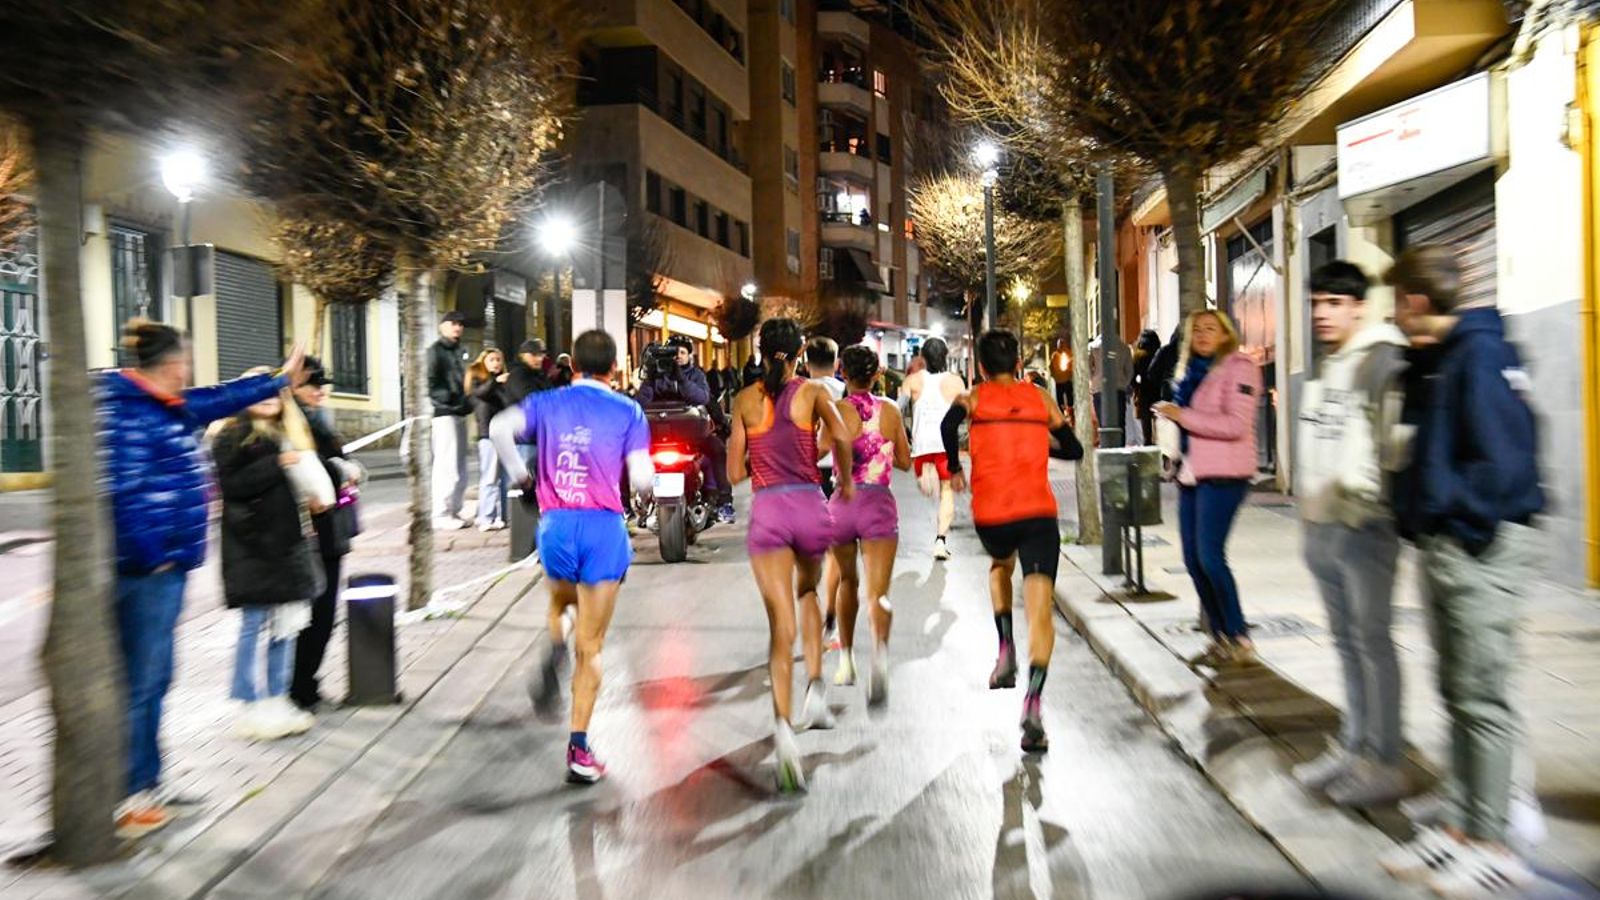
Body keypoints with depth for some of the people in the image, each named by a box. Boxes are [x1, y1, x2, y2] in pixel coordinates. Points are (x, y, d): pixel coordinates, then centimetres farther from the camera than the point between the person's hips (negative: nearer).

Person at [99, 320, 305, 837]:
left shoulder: (169, 407, 13)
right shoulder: (126, 411, -15)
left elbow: (223, 398, 29)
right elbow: (123, 491, -22)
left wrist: (282, 378, 39)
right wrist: (151, 556, -18)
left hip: (166, 565, 10)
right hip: (147, 568, -10)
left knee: (152, 679, 15)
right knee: (140, 682, -3)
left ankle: (143, 785, 26)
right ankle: (127, 799, 6)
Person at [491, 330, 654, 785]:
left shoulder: (546, 403, 10)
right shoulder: (628, 411, 4)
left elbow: (500, 428, -9)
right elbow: (642, 479, -5)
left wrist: (520, 476, 4)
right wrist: (647, 478, 18)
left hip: (555, 524, 2)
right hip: (605, 528, -2)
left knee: (559, 605, 32)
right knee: (591, 646, 4)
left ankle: (555, 652, 1)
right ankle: (579, 749, 1)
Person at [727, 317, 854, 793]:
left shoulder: (745, 400, 6)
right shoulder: (813, 393, 4)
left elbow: (734, 473, 5)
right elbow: (841, 438, -13)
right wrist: (846, 481, 4)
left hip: (767, 510, 0)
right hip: (810, 507, 1)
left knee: (782, 625, -2)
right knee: (807, 593, 29)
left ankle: (783, 725, -21)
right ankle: (815, 688, 16)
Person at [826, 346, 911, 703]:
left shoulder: (837, 409, -2)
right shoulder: (890, 411, 6)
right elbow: (905, 462, 14)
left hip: (843, 503, 0)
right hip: (880, 505, 0)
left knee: (848, 581, 22)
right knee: (878, 591, -8)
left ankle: (846, 660, 31)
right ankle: (880, 649, -37)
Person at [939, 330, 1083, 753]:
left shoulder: (973, 397, 7)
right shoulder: (1040, 396, 13)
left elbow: (949, 425, -14)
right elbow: (1073, 449, 19)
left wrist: (954, 468, 3)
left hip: (990, 515, 1)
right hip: (1039, 514, 0)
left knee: (1000, 565, 33)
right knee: (1041, 610, -6)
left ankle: (1006, 649, 21)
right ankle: (1034, 698, -24)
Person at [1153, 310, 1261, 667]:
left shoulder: (1239, 368, -7)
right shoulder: (1193, 370, 17)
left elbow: (1236, 424, -17)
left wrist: (1182, 416, -15)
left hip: (1222, 475, -8)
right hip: (1192, 473, 8)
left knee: (1210, 556, -12)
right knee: (1193, 560, 7)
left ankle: (1239, 639, 1)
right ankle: (1219, 637, 17)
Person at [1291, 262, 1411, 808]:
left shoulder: (1382, 360, -11)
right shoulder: (1328, 367, 17)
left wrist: (1374, 498, -20)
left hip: (1363, 524, -9)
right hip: (1323, 523, 9)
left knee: (1373, 642, -2)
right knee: (1346, 640, 16)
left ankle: (1385, 764, 7)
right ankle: (1354, 746, 27)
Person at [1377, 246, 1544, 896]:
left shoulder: (1479, 354, -15)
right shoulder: (1441, 359, 14)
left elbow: (1505, 460, -21)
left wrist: (1461, 523, -16)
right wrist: (1419, 508, 12)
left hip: (1481, 549, -10)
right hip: (1445, 547, 10)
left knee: (1481, 698, -1)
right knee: (1457, 695, 14)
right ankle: (1460, 828, 24)